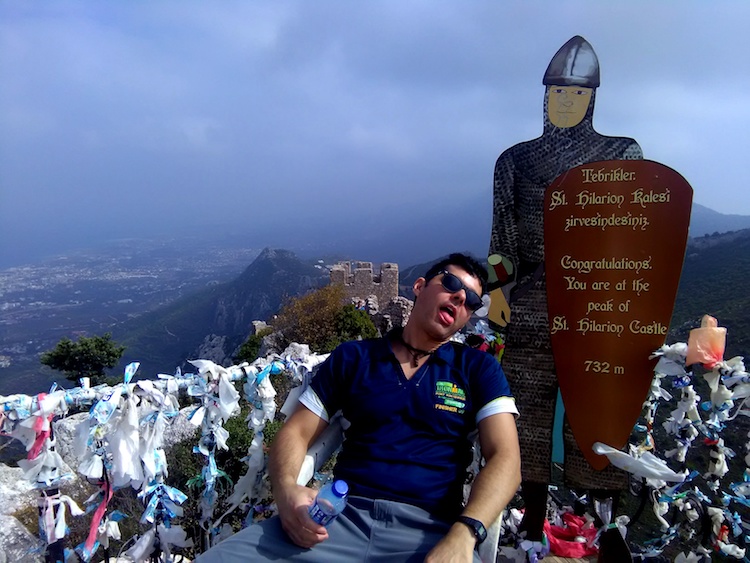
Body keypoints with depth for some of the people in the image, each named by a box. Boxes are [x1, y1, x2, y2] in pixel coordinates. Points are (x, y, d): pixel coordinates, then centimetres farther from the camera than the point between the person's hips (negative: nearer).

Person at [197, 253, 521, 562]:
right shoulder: (352, 357, 13)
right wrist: (286, 489, -11)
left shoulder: (478, 369, 9)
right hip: (342, 517, 2)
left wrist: (462, 535, -20)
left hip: (428, 529, -1)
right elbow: (296, 432, 12)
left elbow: (504, 457, -2)